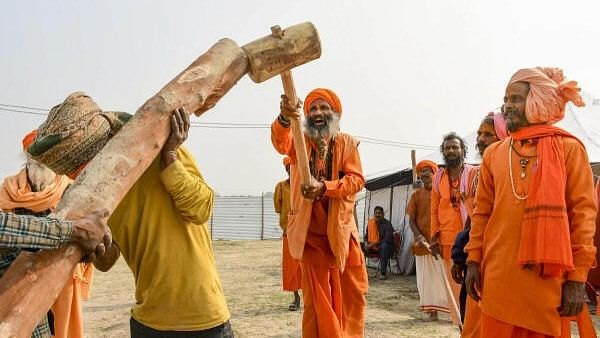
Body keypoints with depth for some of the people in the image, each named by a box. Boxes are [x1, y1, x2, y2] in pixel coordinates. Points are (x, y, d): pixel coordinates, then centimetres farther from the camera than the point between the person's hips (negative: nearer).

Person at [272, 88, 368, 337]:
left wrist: (324, 187, -25)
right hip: (310, 232, -1)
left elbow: (356, 179, -8)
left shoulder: (347, 142, 5)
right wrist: (284, 119, -45)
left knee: (353, 292, 11)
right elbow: (281, 142, -22)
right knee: (316, 296, 6)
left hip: (341, 230, 2)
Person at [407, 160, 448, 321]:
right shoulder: (416, 195, 8)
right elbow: (411, 219, 6)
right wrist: (418, 236, -11)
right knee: (426, 278, 6)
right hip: (422, 243, 2)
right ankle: (432, 311, 14)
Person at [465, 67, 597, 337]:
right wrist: (474, 260, 5)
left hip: (549, 278, -2)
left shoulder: (569, 148, 0)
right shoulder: (493, 153, 9)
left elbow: (583, 213, -3)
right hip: (498, 275, 3)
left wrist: (577, 277, -7)